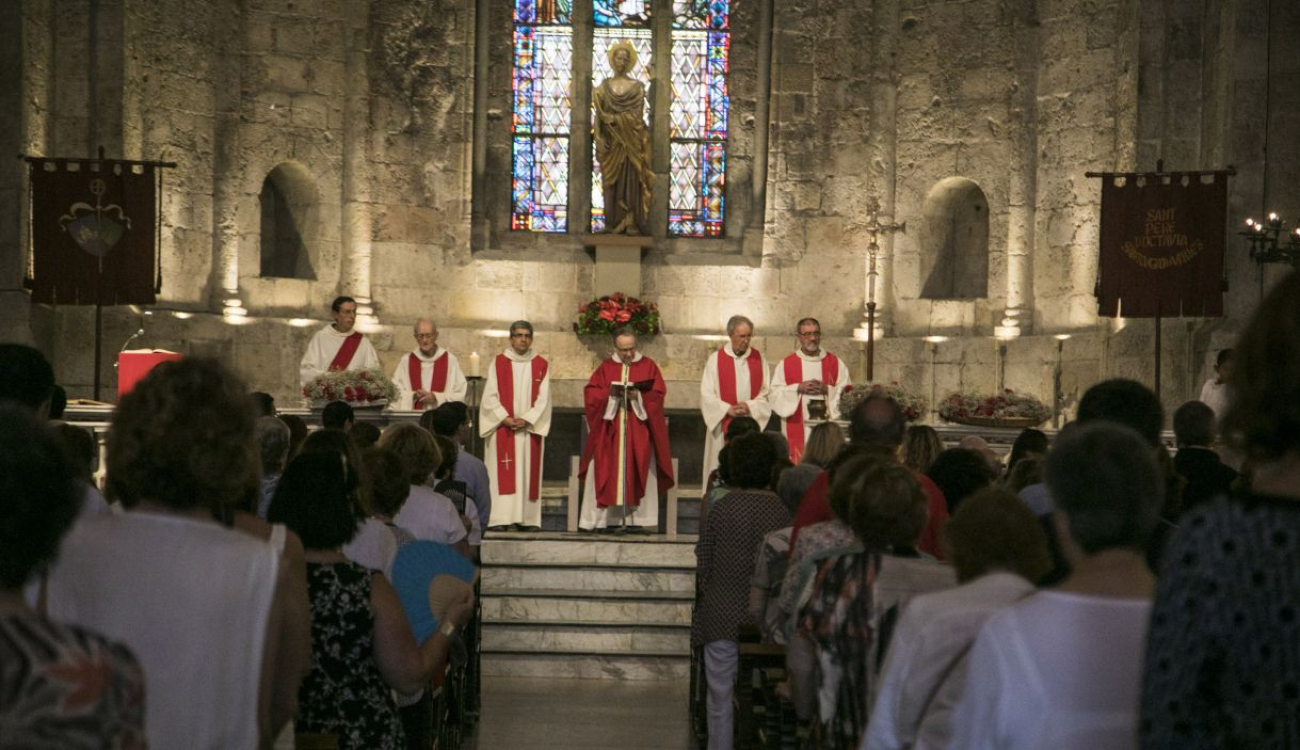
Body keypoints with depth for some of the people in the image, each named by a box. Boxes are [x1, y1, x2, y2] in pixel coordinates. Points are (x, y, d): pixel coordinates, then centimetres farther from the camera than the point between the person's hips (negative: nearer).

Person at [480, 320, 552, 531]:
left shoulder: (541, 365, 8)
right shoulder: (498, 363, 5)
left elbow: (543, 398, 1)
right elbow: (490, 396, -1)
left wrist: (527, 420, -12)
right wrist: (505, 418, -13)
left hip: (530, 428, 1)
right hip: (502, 428, -1)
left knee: (529, 472, 0)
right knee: (503, 473, -6)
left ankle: (527, 518, 1)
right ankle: (500, 518, -8)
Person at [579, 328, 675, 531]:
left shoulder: (648, 366, 5)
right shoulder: (606, 367, 8)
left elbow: (657, 395, -2)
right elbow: (590, 393, 1)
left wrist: (638, 396, -18)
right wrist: (610, 394, -15)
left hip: (639, 432, -1)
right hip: (609, 431, 1)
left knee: (639, 474, -1)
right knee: (602, 473, -3)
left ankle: (638, 519, 3)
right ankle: (593, 520, -1)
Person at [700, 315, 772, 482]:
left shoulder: (758, 359, 7)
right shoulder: (715, 360, 1)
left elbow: (766, 393, 5)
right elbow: (707, 395, -2)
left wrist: (750, 406, -12)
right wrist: (728, 409, -14)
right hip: (723, 425, -2)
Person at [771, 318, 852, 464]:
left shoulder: (835, 363, 9)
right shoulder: (786, 364, 6)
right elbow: (774, 394, 0)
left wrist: (827, 389, -11)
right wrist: (798, 388, -12)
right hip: (798, 431, -1)